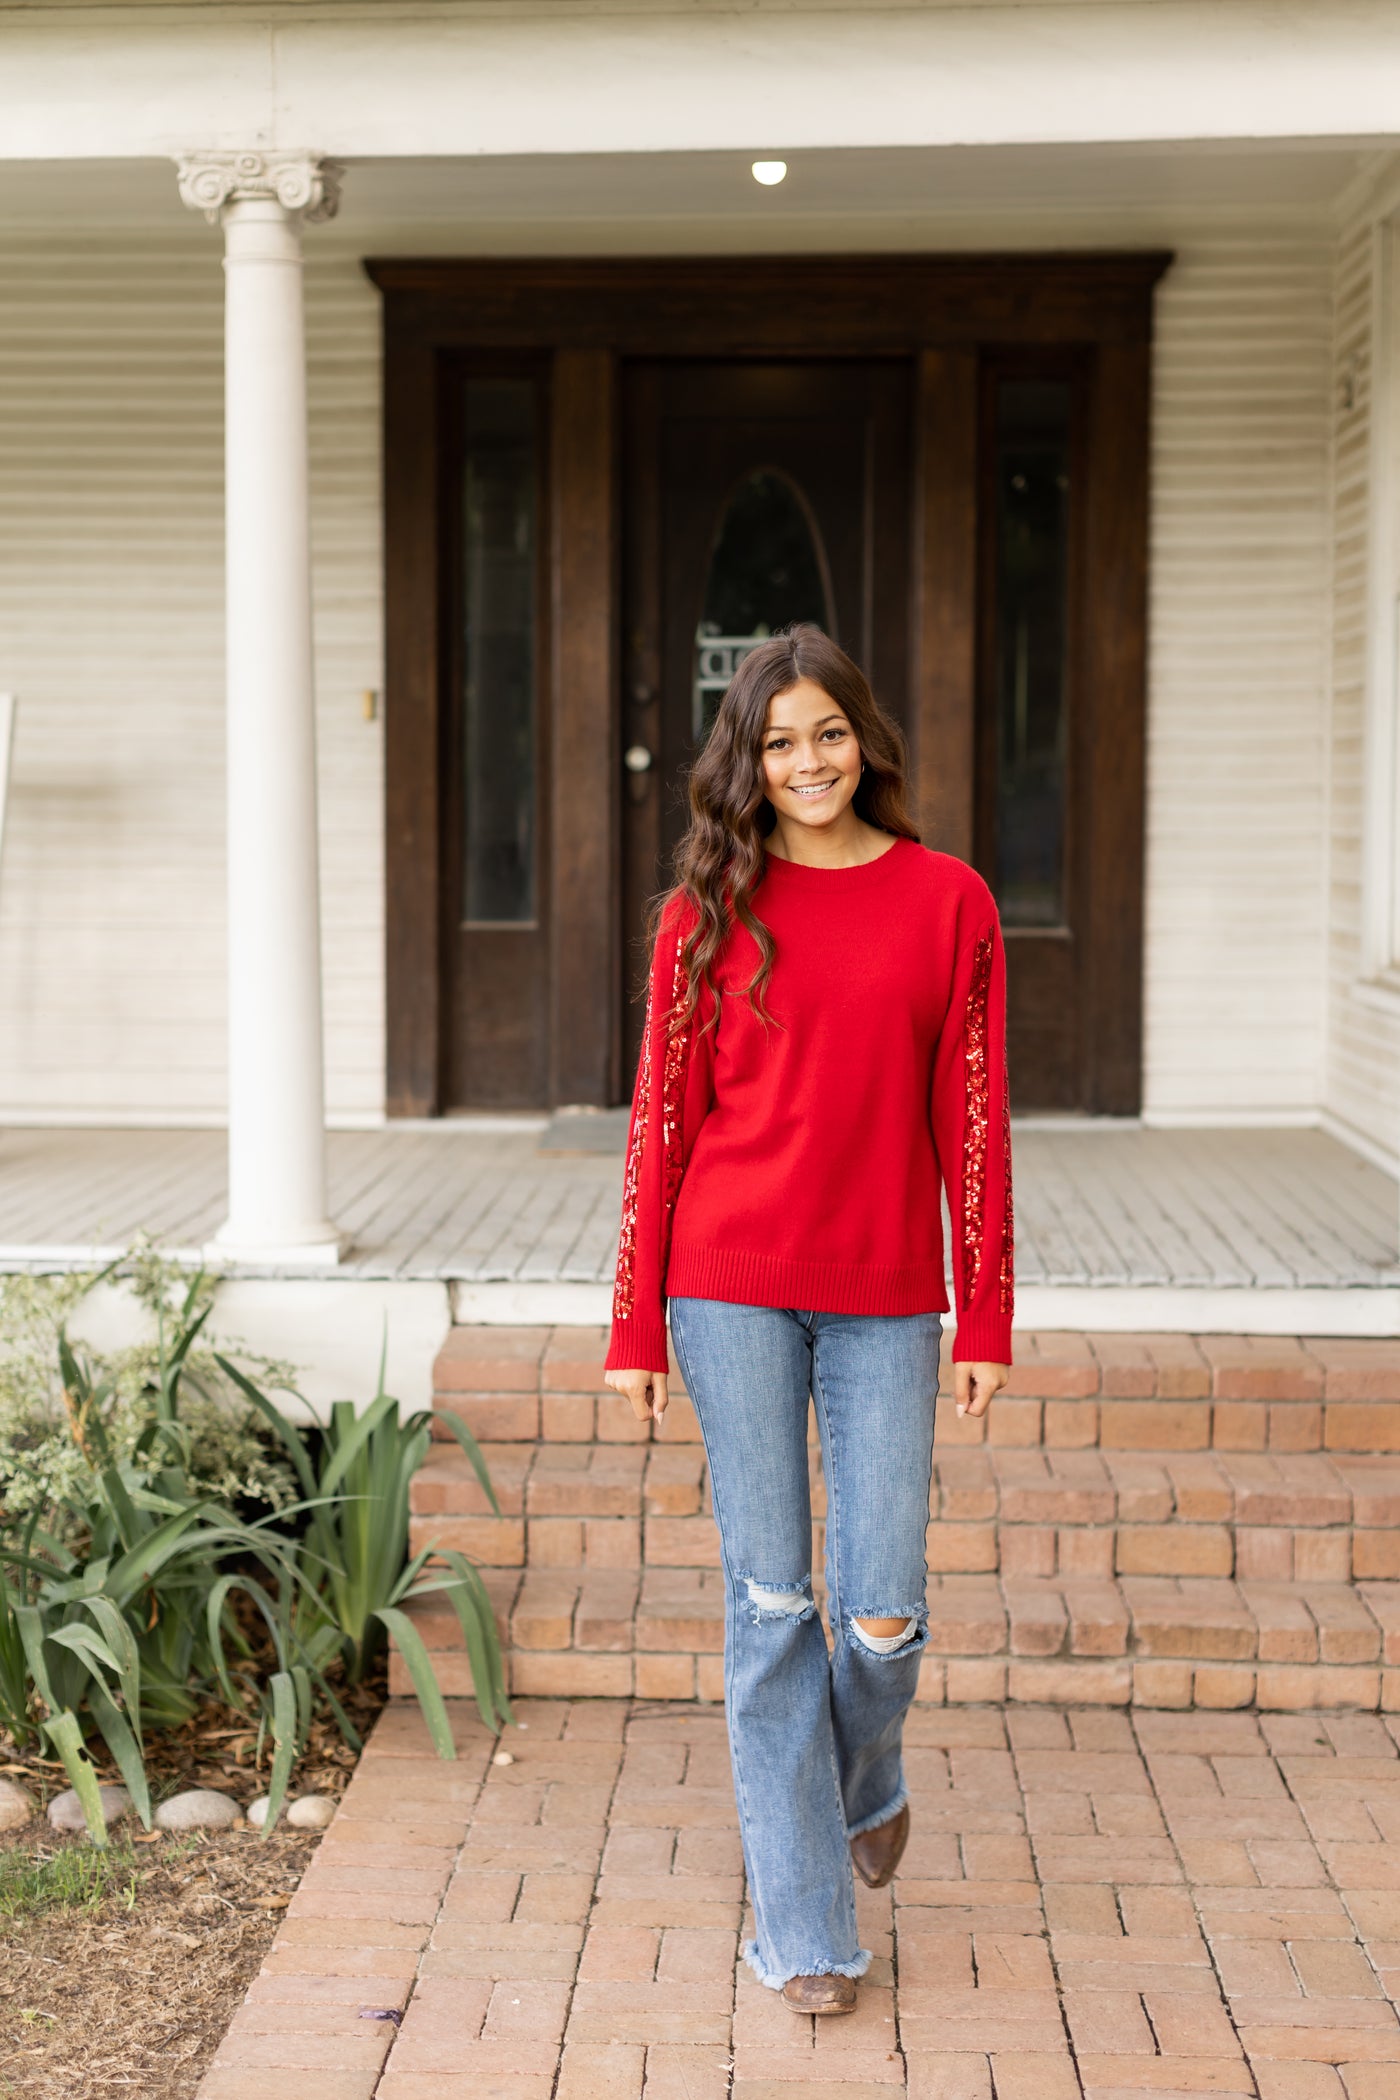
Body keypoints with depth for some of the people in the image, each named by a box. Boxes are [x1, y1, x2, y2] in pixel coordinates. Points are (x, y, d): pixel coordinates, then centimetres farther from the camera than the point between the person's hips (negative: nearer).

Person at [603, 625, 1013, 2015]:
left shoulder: (949, 904, 4)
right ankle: (803, 1929, 14)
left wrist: (987, 1317, 1)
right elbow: (661, 1117, 4)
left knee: (884, 1614, -1)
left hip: (886, 1300, 0)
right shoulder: (708, 910, 4)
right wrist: (634, 1324, 1)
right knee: (770, 1606, 3)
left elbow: (972, 1121, 4)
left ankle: (865, 1778, 35)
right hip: (733, 1287, 0)